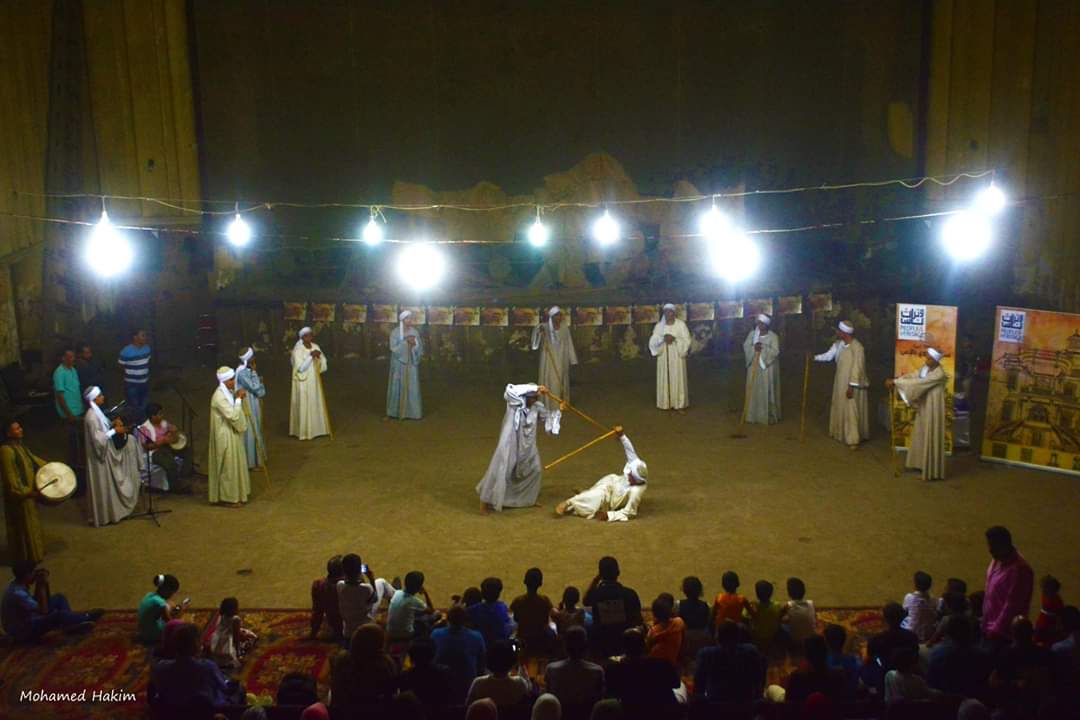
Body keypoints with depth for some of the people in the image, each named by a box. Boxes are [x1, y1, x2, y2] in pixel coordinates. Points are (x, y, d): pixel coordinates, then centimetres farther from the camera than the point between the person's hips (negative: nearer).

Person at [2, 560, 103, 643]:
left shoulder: (18, 585, 0)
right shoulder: (17, 593, -31)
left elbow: (36, 603, 11)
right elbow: (44, 610, -27)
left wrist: (41, 584, -3)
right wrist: (42, 585, -22)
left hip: (26, 621, 10)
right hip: (24, 632, -10)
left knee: (59, 598, 10)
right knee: (59, 615, -26)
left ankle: (71, 625, -4)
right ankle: (88, 617, -1)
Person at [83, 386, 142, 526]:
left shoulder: (97, 411, 4)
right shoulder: (91, 416, -26)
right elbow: (98, 439, -27)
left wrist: (113, 424, 1)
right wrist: (114, 431, -21)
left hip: (106, 451, 10)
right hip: (100, 455, -10)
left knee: (108, 484, 19)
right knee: (103, 486, 3)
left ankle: (109, 511, 31)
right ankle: (104, 516, 14)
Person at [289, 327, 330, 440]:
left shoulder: (315, 347, 3)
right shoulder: (298, 350, -14)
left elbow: (323, 362, 5)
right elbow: (301, 368, -21)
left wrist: (319, 356, -15)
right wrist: (310, 356, -26)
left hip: (314, 381, 6)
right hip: (303, 382, -6)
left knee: (316, 404, 10)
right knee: (304, 406, -2)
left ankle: (316, 428, 20)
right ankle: (303, 431, 5)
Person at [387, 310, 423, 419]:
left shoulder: (414, 332, 5)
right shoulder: (395, 332, -6)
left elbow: (420, 348, 5)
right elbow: (394, 348, -14)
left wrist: (414, 343, -16)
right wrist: (406, 342, -22)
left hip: (411, 364, 3)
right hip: (399, 363, -3)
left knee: (412, 387, 1)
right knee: (398, 387, -1)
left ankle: (412, 412, 5)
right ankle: (397, 411, 7)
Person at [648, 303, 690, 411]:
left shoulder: (681, 324, -1)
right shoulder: (659, 326, 5)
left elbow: (686, 340, -5)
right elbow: (653, 341, -3)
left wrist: (674, 339, -20)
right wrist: (663, 339, -21)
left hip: (677, 356, -2)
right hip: (664, 356, 2)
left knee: (678, 379, -2)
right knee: (665, 379, 1)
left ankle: (679, 404, 3)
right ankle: (667, 404, 7)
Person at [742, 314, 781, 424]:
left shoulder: (773, 336, -6)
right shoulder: (752, 334, 5)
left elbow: (775, 352, -14)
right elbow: (745, 346, -2)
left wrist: (763, 348, -24)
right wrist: (754, 347, -20)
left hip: (767, 368, -4)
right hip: (754, 367, 4)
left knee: (767, 391, -3)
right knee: (753, 390, 5)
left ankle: (769, 416, 3)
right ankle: (753, 415, 13)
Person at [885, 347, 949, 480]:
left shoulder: (939, 374, -25)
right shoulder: (926, 368, 3)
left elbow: (918, 382, -27)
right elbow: (912, 376, 3)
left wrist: (896, 382, -24)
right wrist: (895, 380, -13)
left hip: (933, 410, -9)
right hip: (923, 407, 9)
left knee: (931, 439, -1)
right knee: (921, 436, 17)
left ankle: (932, 471, 8)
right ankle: (921, 463, 31)